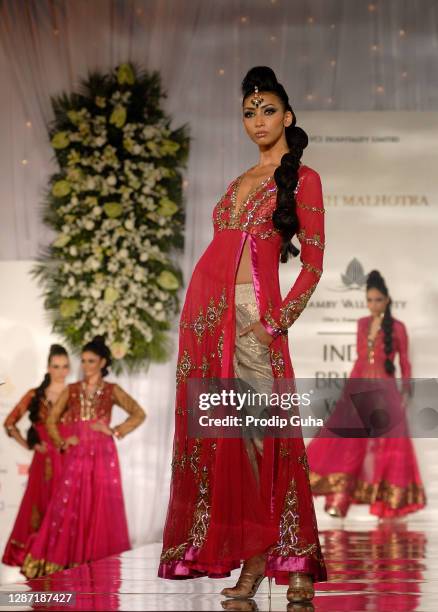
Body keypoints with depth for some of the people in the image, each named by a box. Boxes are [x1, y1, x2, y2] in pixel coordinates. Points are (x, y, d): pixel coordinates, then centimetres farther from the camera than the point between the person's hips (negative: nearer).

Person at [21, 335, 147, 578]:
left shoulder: (112, 390, 4)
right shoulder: (71, 390, 10)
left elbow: (139, 414, 1)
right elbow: (51, 419, 14)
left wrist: (115, 431, -6)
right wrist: (61, 442, -1)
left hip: (103, 456, -2)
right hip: (76, 456, 2)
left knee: (102, 508, -1)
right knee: (68, 507, -4)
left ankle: (101, 563, 5)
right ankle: (61, 559, 0)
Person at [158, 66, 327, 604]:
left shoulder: (302, 178, 1)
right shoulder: (240, 182, 20)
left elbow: (313, 265, -4)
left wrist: (276, 322, -12)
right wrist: (207, 310, 10)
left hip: (252, 307, -6)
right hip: (207, 303, 6)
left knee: (259, 431, -10)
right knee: (214, 431, 1)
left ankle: (294, 560, -2)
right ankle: (247, 555, 8)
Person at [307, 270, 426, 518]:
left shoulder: (397, 327, -2)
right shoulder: (362, 324, 10)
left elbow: (405, 363, 0)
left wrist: (405, 393, -5)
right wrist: (349, 387, 13)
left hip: (385, 392, -4)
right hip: (360, 390, 4)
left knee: (384, 443, -2)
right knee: (347, 442, -4)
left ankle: (387, 501, 6)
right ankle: (338, 501, -5)